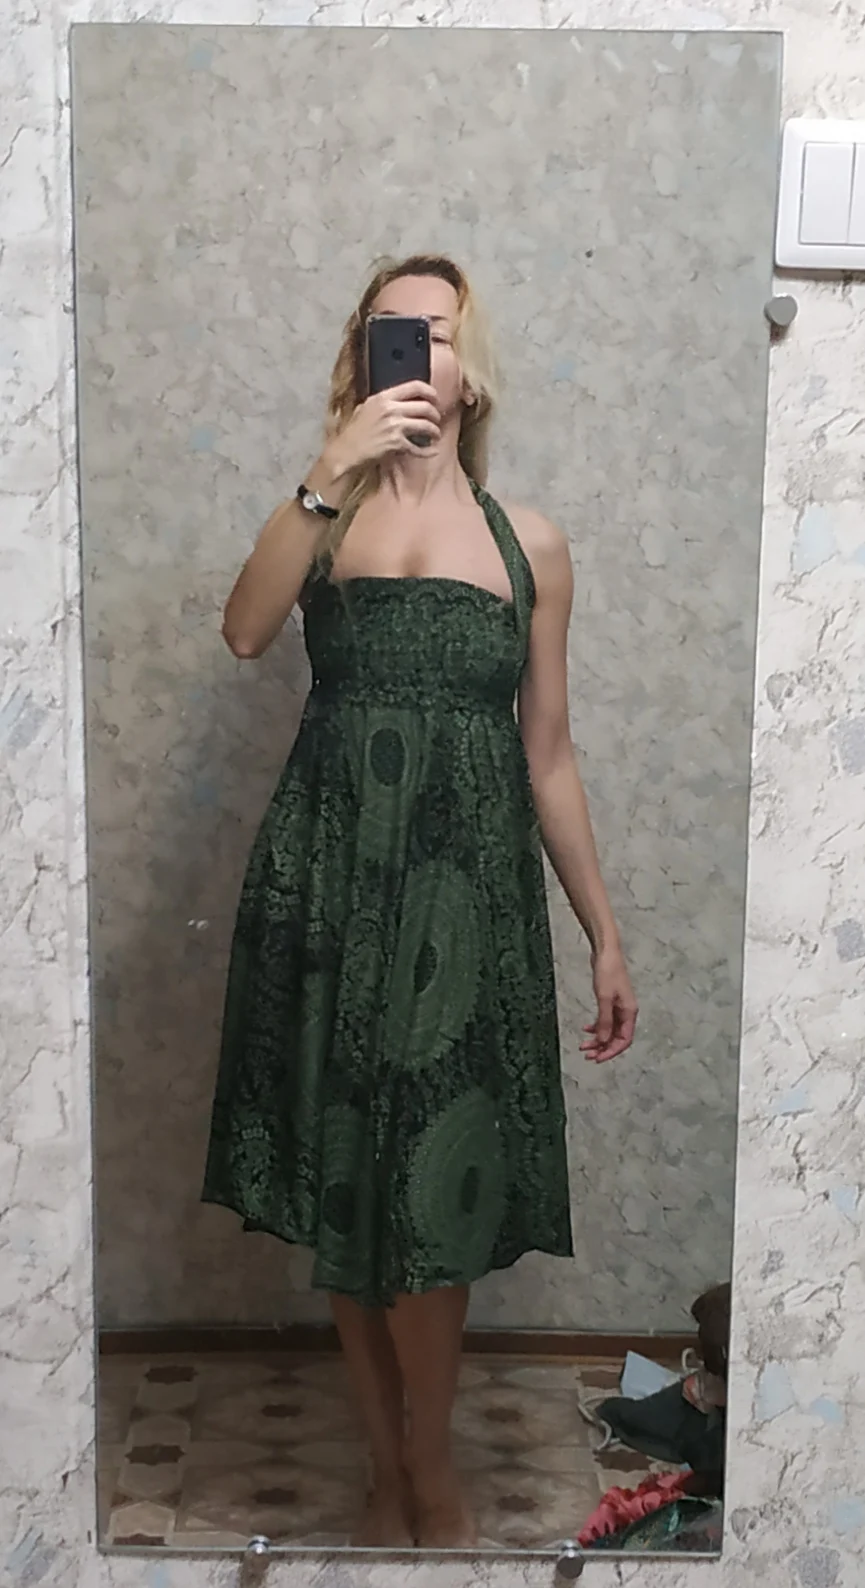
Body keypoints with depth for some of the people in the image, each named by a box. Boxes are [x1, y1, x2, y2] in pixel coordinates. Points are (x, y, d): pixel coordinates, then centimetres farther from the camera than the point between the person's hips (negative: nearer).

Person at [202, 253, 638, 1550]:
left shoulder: (529, 544, 9)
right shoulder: (327, 515, 8)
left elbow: (549, 757, 10)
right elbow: (245, 633, -14)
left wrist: (606, 937, 9)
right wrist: (334, 473, -20)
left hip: (468, 885, 0)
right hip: (331, 872, 1)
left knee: (430, 1201, 2)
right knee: (343, 1192, 8)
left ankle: (428, 1478, 26)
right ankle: (394, 1474, 27)